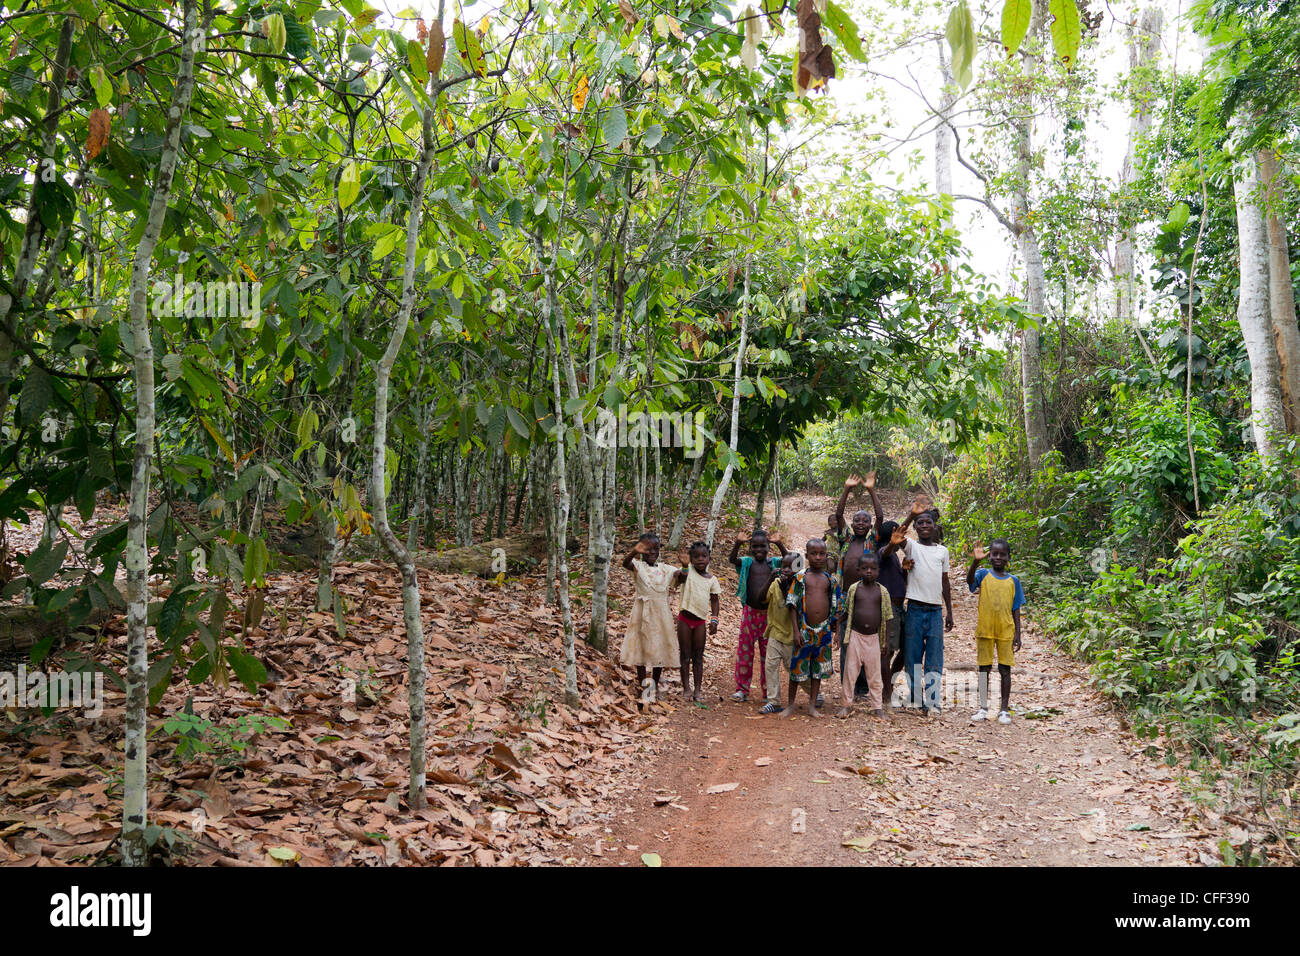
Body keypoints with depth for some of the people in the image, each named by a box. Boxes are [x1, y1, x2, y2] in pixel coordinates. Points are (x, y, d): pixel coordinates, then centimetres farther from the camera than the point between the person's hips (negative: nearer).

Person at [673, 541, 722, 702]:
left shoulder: (712, 579, 4)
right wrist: (684, 568, -43)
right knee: (685, 655, 3)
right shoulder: (688, 572, -4)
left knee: (698, 657, 6)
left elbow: (714, 600, 7)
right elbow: (677, 578, -23)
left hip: (700, 620, 2)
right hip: (685, 618, -2)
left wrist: (714, 619, -2)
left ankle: (698, 689, 9)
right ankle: (686, 688, 8)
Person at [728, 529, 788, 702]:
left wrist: (779, 544, -31)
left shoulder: (773, 562, 3)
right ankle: (742, 689, 12)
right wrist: (737, 543, -37)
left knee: (767, 652, 7)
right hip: (750, 611, 0)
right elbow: (733, 560, -19)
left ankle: (768, 691, 16)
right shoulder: (747, 562, 1)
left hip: (768, 613, 0)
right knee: (745, 650, 4)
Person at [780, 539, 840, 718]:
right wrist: (796, 631, -8)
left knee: (818, 669, 10)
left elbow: (835, 608, 11)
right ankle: (791, 705, 18)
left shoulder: (831, 580, 6)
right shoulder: (800, 577, -2)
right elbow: (793, 606, -2)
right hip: (804, 630, -2)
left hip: (824, 630, 3)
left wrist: (836, 631, 8)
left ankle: (812, 706, 21)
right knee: (797, 667, 3)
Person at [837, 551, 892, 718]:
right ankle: (846, 704, 16)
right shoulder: (853, 588, -1)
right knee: (850, 671, 4)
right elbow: (846, 612, 8)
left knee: (874, 673, 8)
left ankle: (876, 706, 19)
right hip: (855, 635, 0)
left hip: (874, 637, 0)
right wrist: (843, 635, 5)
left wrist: (885, 643, 4)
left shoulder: (882, 591, 0)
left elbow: (886, 618, 5)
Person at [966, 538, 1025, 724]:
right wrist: (976, 561, -40)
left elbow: (1016, 610, 8)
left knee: (1005, 669, 3)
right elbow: (969, 580, -23)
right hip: (985, 630, -1)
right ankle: (983, 708, 15)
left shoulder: (1013, 580, 5)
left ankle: (1004, 710, 11)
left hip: (1006, 631, 1)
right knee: (984, 668, 6)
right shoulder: (983, 574, 0)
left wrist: (1017, 634, 3)